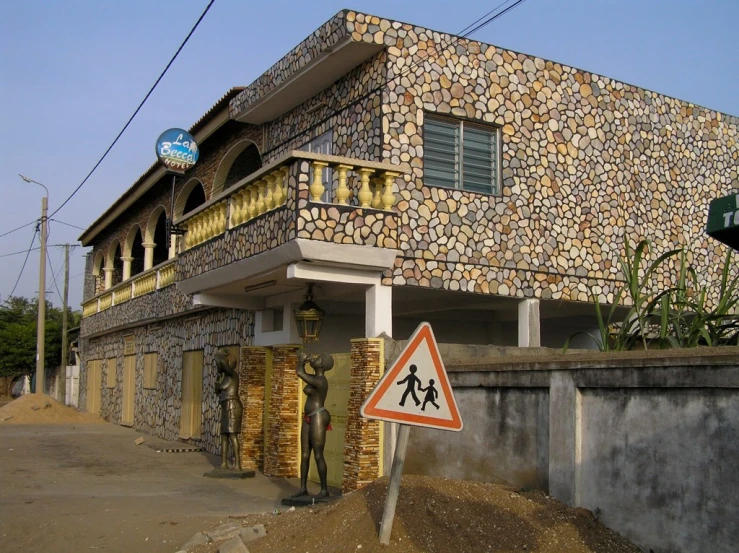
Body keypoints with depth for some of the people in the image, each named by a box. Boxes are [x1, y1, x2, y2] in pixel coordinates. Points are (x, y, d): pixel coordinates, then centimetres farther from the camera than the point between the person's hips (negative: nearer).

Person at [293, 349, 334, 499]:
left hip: (318, 419, -10)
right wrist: (303, 360, 10)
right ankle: (303, 488, 16)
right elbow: (301, 372, 26)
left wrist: (302, 359, -5)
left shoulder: (320, 381, -19)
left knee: (318, 456, -5)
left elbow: (299, 372, -23)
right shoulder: (314, 378, 12)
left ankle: (324, 489, 4)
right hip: (309, 419, 10)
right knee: (304, 455, 10)